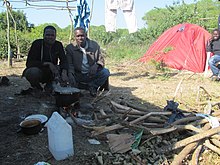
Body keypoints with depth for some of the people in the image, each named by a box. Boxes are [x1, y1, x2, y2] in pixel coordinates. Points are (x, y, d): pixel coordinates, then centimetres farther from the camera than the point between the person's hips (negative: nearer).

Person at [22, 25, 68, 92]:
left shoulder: (58, 45, -1)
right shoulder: (37, 43, -12)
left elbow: (64, 61, -11)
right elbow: (29, 63, -19)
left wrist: (64, 73, -33)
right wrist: (47, 64, -30)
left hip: (50, 73, 4)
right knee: (33, 72, -38)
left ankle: (49, 86, 2)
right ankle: (36, 87, -2)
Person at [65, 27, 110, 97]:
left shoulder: (94, 45, -1)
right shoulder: (70, 48, -4)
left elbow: (101, 59, 1)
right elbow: (69, 64, -11)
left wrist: (96, 65, -23)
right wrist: (70, 74, -33)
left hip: (92, 74, 1)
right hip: (78, 75, -1)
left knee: (105, 72, -23)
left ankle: (92, 86, 1)